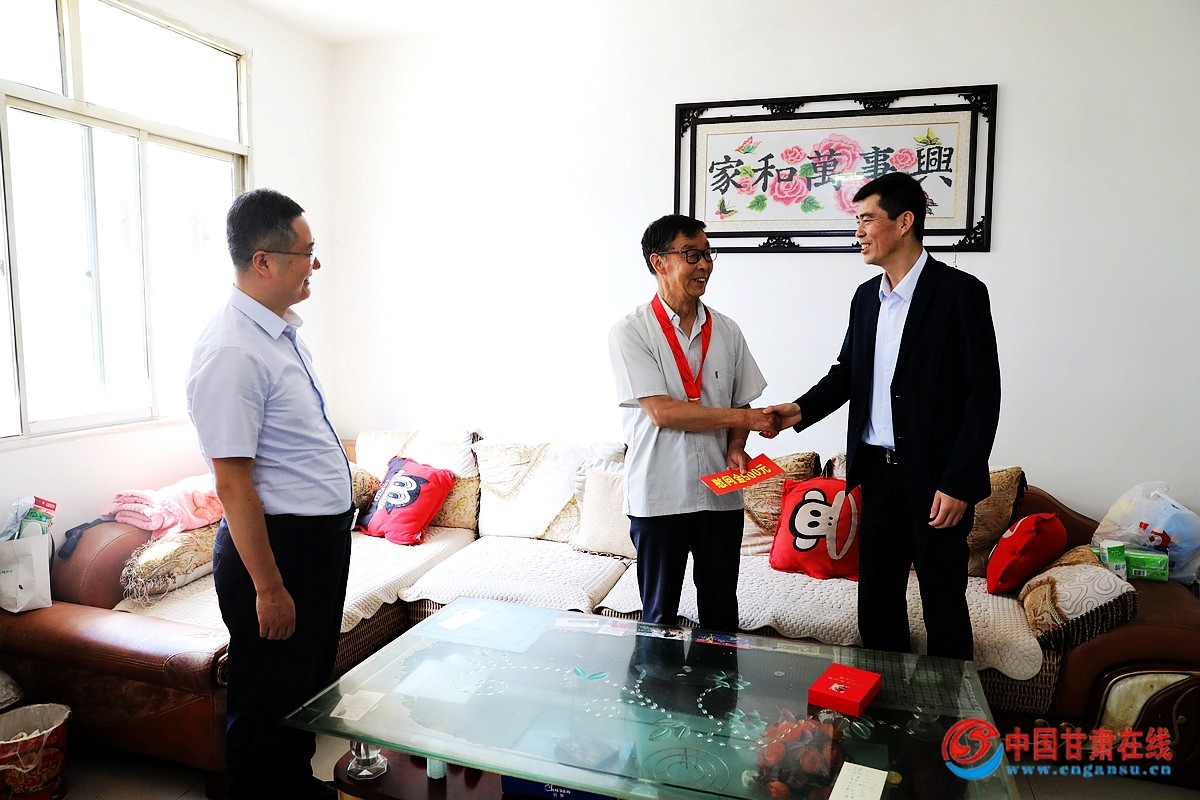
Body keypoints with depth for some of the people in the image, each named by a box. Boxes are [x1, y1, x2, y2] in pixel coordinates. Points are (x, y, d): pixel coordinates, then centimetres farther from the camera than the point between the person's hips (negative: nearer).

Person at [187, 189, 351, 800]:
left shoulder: (282, 331, 7)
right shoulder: (231, 351, -23)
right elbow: (232, 483, -24)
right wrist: (268, 588, -21)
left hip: (323, 536, 10)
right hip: (277, 543, -10)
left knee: (311, 681, 25)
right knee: (269, 702, 8)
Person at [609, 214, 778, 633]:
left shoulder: (726, 331, 7)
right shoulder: (630, 332, -8)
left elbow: (740, 402, 13)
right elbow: (661, 411, -16)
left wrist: (735, 449, -8)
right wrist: (743, 418, -13)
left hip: (720, 491, 4)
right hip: (658, 494, -4)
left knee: (721, 609, 15)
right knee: (660, 612, 12)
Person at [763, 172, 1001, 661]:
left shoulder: (960, 292, -10)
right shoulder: (866, 297, 11)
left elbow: (983, 394, -13)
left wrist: (957, 483, -17)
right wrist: (801, 409, -1)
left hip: (935, 475, -6)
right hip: (876, 469, 7)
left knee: (943, 602, 6)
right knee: (876, 597, 16)